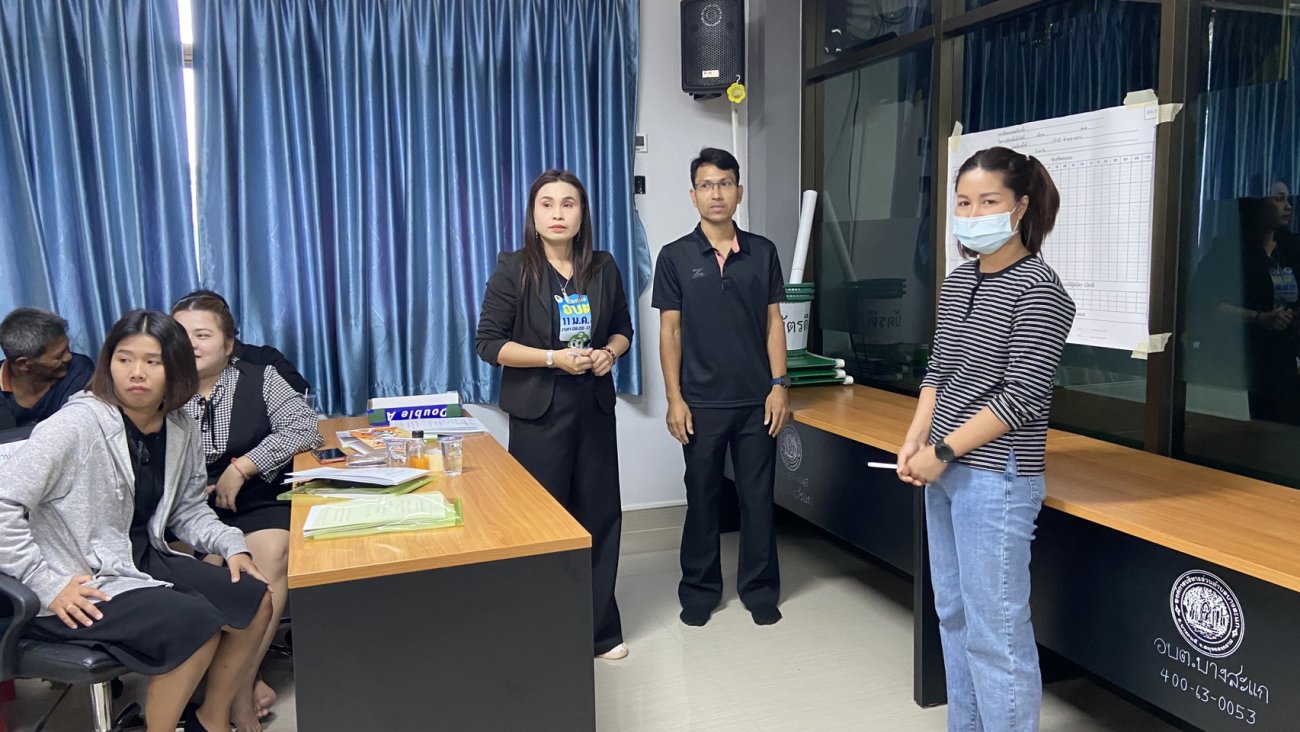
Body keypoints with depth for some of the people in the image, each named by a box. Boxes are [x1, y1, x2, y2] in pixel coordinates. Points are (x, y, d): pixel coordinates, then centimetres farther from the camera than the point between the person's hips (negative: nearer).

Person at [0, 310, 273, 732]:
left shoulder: (182, 430, 1)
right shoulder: (78, 424, -20)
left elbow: (187, 509, 13)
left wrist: (231, 546, -2)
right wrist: (47, 585, -23)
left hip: (143, 560, 8)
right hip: (80, 589, -7)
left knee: (255, 602, 1)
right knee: (198, 625, -24)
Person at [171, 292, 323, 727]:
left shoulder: (260, 379, 5)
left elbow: (303, 427, -7)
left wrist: (240, 468, -13)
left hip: (257, 503, -1)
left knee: (271, 554, -28)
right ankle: (244, 683, -9)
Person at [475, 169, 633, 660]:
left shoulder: (603, 268, 5)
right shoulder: (514, 269, -6)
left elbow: (622, 329, 15)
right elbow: (488, 343, -9)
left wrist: (610, 353, -7)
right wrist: (554, 357, -19)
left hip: (594, 408, 4)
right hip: (538, 412, -3)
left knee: (600, 516, 6)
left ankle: (599, 629, 21)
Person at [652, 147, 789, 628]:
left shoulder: (763, 253, 4)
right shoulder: (676, 257, 0)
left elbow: (773, 322, 6)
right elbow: (670, 330, -1)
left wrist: (778, 385, -2)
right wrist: (674, 398, -6)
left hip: (756, 400, 1)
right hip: (702, 402, -1)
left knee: (758, 496, 8)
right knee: (702, 497, 9)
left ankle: (759, 589, 23)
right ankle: (699, 589, 24)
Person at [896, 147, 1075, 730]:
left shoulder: (1038, 290, -12)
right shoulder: (957, 282, 10)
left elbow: (1022, 396, -17)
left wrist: (942, 451, -15)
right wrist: (914, 441, 1)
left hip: (995, 477, -8)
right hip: (946, 471, 8)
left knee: (995, 630, -1)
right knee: (953, 615, 17)